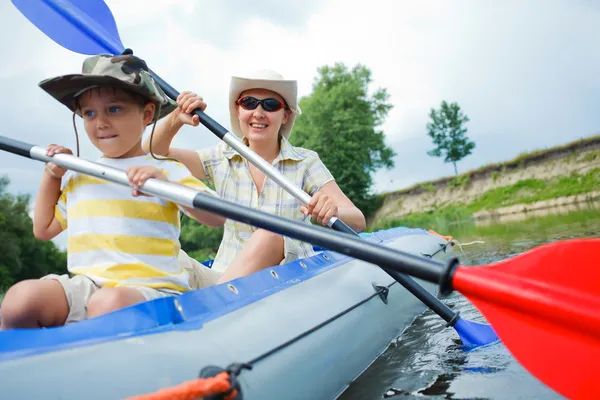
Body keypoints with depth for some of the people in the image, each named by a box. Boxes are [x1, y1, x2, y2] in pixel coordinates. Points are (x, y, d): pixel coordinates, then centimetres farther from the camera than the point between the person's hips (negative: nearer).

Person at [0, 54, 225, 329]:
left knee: (108, 304, -37)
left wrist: (167, 184, -27)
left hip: (149, 289, -4)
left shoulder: (166, 171, 1)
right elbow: (43, 230, 30)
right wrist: (52, 175, 20)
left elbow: (217, 218, -12)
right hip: (84, 285, 5)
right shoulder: (77, 176, 18)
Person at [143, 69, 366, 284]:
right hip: (228, 278, 1)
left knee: (268, 237, -31)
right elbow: (153, 153, 2)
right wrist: (176, 119, -17)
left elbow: (358, 222, -13)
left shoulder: (305, 163, -5)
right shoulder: (221, 159, 4)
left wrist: (333, 212, -36)